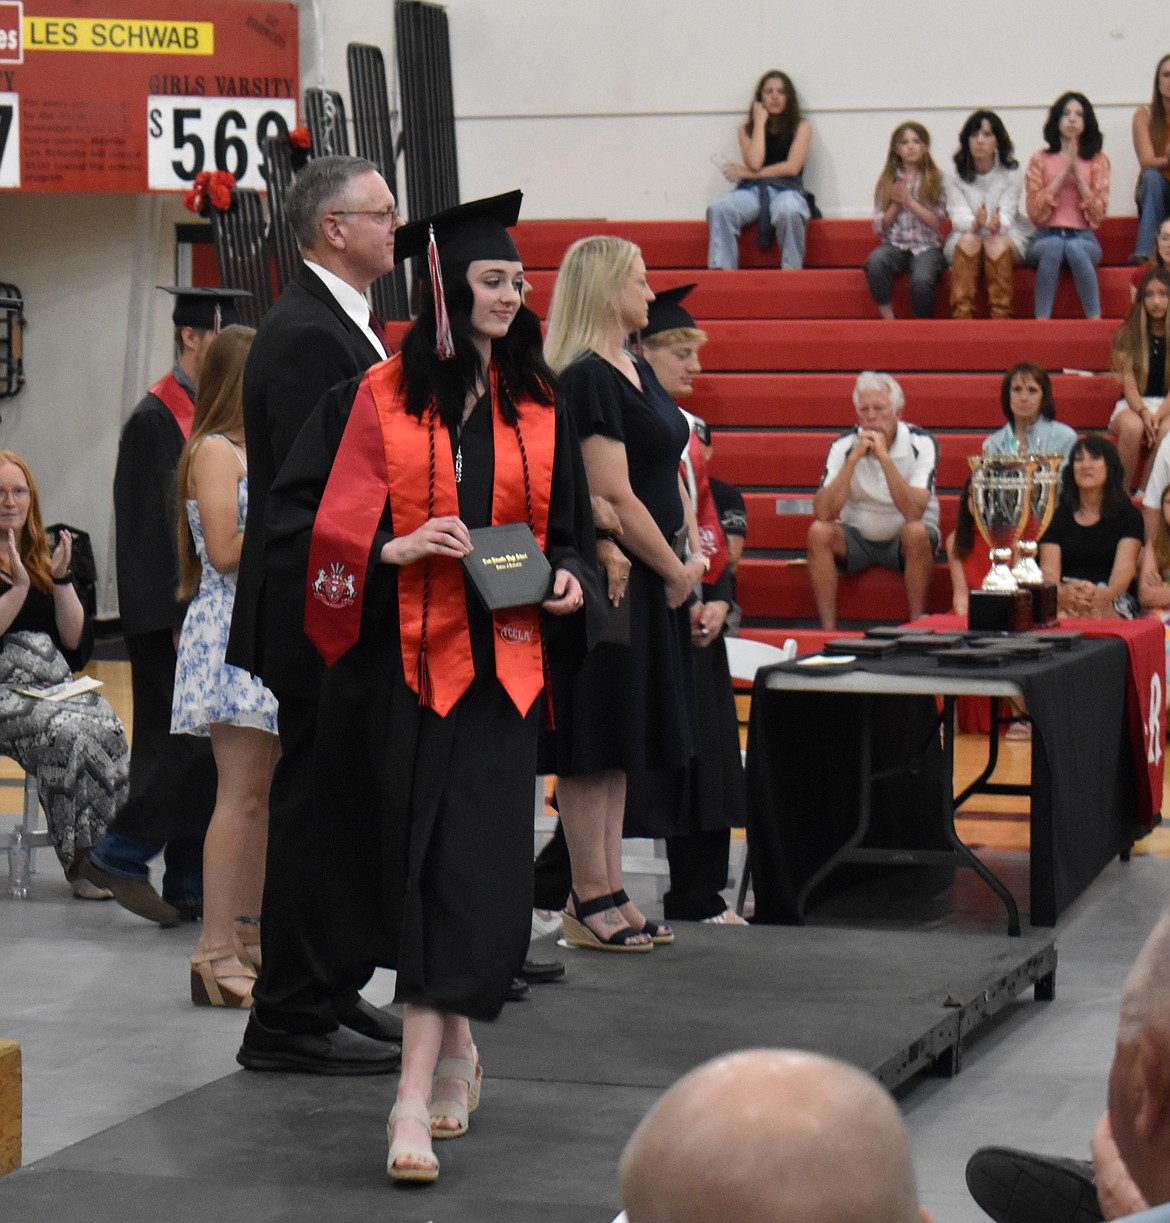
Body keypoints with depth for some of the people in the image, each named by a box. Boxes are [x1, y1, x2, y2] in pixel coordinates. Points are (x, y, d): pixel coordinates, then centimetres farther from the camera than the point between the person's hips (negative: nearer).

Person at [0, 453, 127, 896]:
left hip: (53, 685, 5)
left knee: (105, 724, -27)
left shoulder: (46, 555, 18)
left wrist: (61, 579, 1)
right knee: (65, 731, -32)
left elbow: (78, 646, 11)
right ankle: (81, 861, -24)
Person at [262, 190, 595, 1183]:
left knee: (466, 868, -9)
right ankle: (456, 1042, 33)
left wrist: (566, 577, -3)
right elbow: (305, 523, -4)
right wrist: (397, 548, -18)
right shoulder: (376, 400, -1)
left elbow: (568, 524, 17)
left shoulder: (538, 409, 8)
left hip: (497, 662, 1)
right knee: (408, 857, 9)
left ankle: (416, 1099, -12)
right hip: (399, 655, -1)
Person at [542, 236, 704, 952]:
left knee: (622, 746, 13)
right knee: (593, 749, -2)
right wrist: (678, 569, -10)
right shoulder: (587, 380, -16)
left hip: (649, 580, 10)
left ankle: (611, 895, 19)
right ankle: (590, 901, 4)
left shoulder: (637, 371, 14)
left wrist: (683, 561, 6)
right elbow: (614, 497, -20)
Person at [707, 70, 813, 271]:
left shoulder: (801, 126, 10)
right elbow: (754, 163, -2)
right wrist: (760, 123, 3)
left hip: (786, 188, -2)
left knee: (789, 212, -41)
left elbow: (792, 167, -3)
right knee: (719, 209, -32)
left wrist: (749, 174, -2)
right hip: (752, 190, 2)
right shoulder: (747, 128, 16)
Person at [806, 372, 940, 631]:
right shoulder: (844, 445, -9)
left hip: (903, 541, -2)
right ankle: (828, 629, -23)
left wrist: (884, 458, -34)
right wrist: (854, 459, -27)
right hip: (858, 538, 2)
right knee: (819, 532, -26)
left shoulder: (921, 444, -15)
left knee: (916, 531, -34)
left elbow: (913, 513, -29)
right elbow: (823, 512, -21)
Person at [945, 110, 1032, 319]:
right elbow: (958, 215, -13)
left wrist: (997, 224, -41)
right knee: (969, 239, -34)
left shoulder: (1012, 173, -4)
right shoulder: (955, 176, -1)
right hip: (966, 239, 1)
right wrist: (975, 224, -38)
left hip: (1008, 236, -1)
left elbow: (1007, 213, -15)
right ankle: (961, 315, -42)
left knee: (996, 243, -35)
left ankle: (1001, 315, -40)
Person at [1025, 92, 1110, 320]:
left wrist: (1077, 173, -7)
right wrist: (1063, 173, -6)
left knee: (1075, 249, -37)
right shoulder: (1040, 159, 10)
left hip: (1083, 238, 0)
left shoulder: (1098, 160, 10)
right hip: (1047, 236, 0)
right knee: (1054, 246, -37)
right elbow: (1035, 211, -1)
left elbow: (1098, 214, 1)